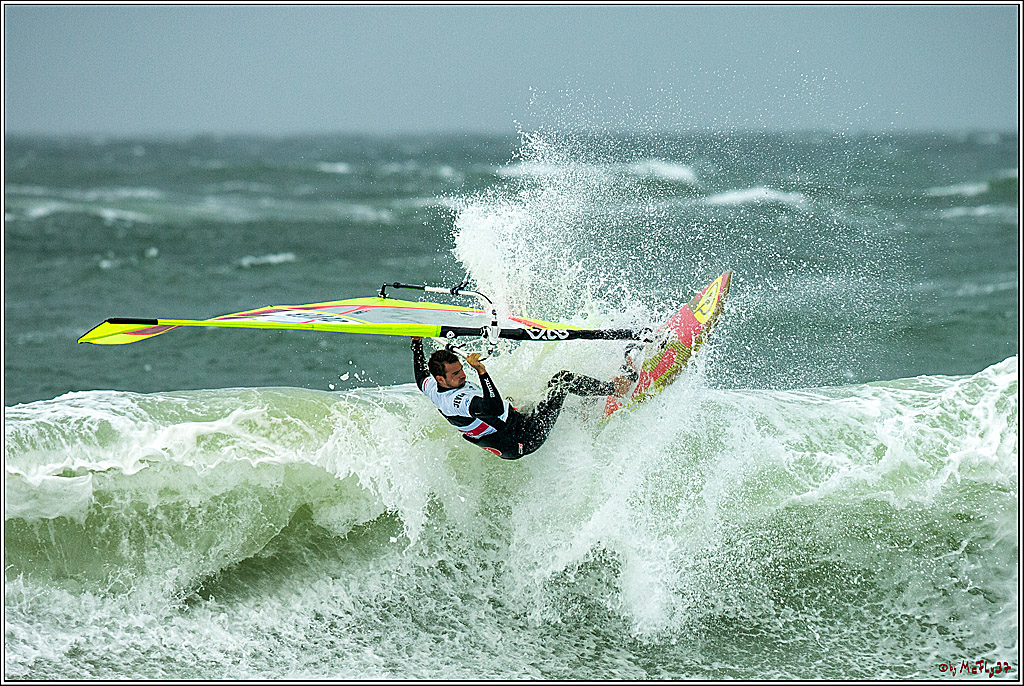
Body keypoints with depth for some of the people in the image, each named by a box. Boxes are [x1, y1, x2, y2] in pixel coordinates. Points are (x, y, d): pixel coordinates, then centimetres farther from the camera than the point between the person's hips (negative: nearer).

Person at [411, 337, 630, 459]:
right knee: (564, 381, -8)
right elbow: (495, 408, -45)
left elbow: (420, 375, 24)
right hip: (521, 441, -10)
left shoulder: (431, 388, -2)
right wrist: (481, 372, -46)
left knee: (559, 378, 13)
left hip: (517, 420, 10)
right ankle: (614, 388, 9)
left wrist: (416, 342, 31)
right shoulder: (455, 401, -31)